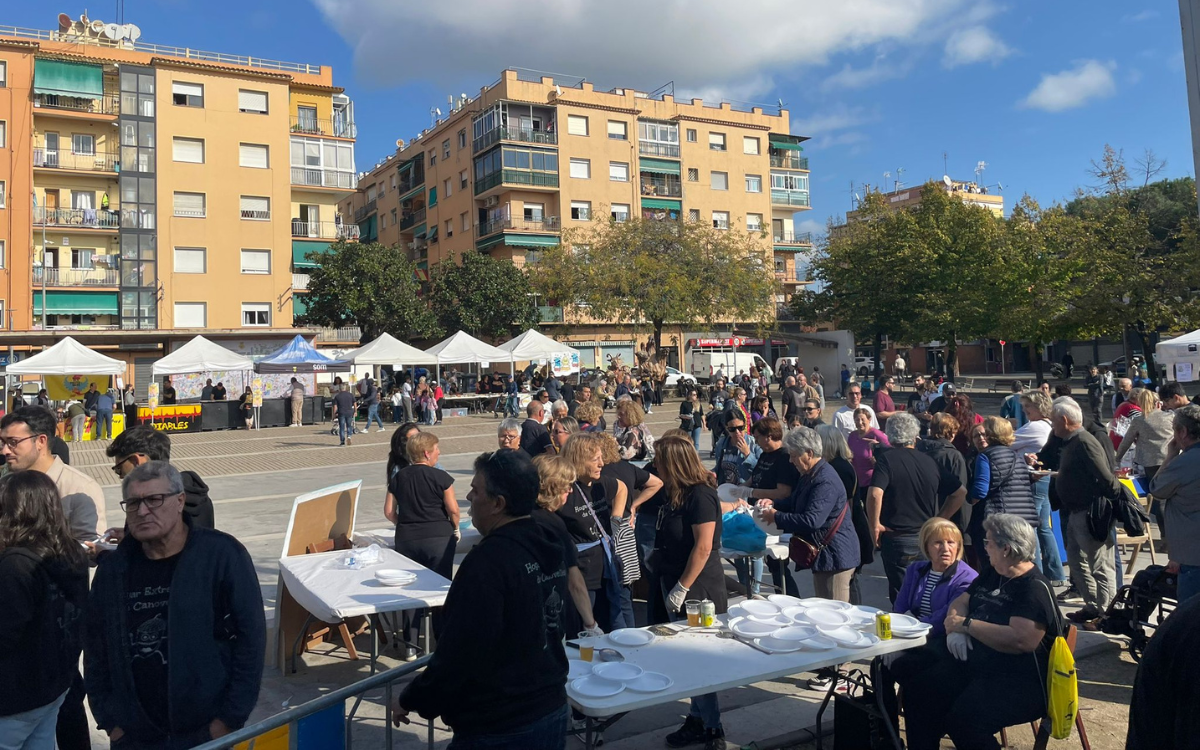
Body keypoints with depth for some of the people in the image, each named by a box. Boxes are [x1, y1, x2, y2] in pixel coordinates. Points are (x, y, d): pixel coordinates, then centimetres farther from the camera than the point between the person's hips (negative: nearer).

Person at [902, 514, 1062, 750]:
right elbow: (960, 602, 20)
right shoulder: (991, 574, 14)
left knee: (962, 720, -30)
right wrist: (955, 629, -4)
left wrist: (967, 625, -17)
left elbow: (1021, 640, -28)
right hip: (973, 664, 9)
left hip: (1020, 684, -9)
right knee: (918, 694, -7)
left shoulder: (1035, 589, -15)